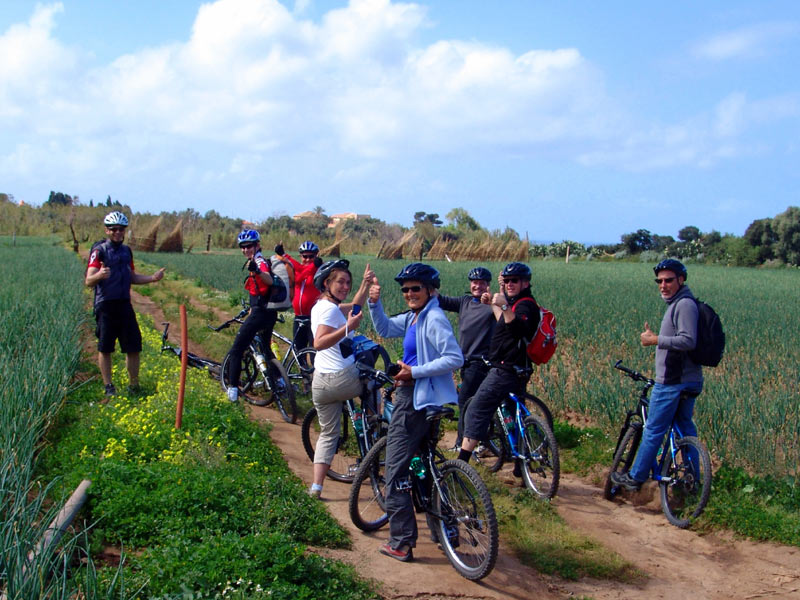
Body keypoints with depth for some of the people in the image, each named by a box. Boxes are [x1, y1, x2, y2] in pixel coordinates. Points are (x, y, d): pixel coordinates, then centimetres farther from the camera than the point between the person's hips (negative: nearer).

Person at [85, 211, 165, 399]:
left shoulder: (126, 250, 13)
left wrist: (152, 278, 5)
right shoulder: (99, 250, -7)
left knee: (133, 347, 3)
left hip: (125, 305, 5)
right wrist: (99, 275, -37)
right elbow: (89, 281, -15)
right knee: (105, 348, 3)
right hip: (106, 305, -5)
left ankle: (134, 386, 16)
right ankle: (108, 387, 14)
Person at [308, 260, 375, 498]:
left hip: (320, 384, 8)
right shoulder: (330, 309, -16)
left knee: (328, 434, 13)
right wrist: (347, 328, -34)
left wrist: (366, 284, 19)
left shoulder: (320, 306, 14)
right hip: (343, 378, -8)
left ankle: (316, 487, 8)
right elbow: (319, 343, -28)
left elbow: (354, 307, 29)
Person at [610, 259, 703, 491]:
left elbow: (688, 341, -26)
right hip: (688, 380, 10)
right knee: (685, 429, 14)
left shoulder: (684, 304, -15)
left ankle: (635, 477, 9)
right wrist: (655, 338, 13)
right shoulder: (678, 304, 17)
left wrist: (656, 340, -20)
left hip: (673, 382, -10)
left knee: (653, 430, 0)